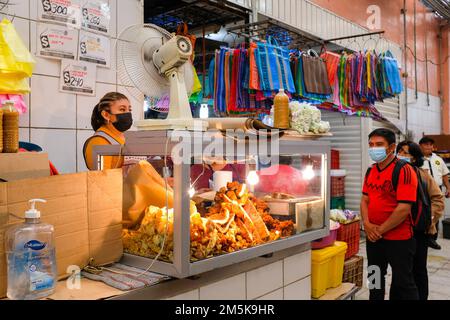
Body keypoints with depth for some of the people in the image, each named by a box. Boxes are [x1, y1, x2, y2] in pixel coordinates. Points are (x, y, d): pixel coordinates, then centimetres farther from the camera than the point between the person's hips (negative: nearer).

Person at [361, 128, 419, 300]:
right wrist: (367, 224, -9)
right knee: (375, 280, 21)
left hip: (399, 239, -7)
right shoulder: (370, 171, 7)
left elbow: (404, 208, -22)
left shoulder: (404, 171, -16)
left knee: (403, 283, 7)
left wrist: (380, 229, -16)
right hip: (373, 238, 7)